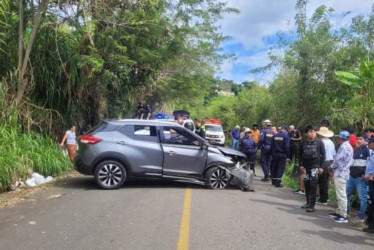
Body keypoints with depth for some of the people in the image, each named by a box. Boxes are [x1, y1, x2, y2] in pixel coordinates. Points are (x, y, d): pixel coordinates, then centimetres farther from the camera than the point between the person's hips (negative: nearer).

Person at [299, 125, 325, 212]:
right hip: (306, 167, 4)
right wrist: (301, 165, 3)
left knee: (313, 186, -7)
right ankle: (308, 202, 22)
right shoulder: (303, 143, 4)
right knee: (307, 185, 10)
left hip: (315, 166, -4)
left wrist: (321, 166, -6)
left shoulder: (319, 142, -3)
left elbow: (323, 155, -2)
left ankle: (312, 205, -3)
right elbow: (300, 155, 12)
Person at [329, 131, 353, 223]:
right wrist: (334, 168, 10)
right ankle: (339, 212, 27)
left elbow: (338, 160, -19)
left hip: (340, 174, -11)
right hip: (343, 173, 11)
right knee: (340, 195, 18)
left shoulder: (343, 146, -16)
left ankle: (343, 216, -2)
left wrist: (332, 167, 0)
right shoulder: (348, 146, 16)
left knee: (341, 195, -6)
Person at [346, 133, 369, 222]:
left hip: (360, 178, -9)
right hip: (352, 177, 9)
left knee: (362, 197, -1)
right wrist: (350, 171, 17)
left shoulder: (367, 149, -8)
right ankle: (346, 211, 26)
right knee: (346, 193, 14)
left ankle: (360, 216, 5)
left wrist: (365, 174, -17)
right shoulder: (356, 149, 17)